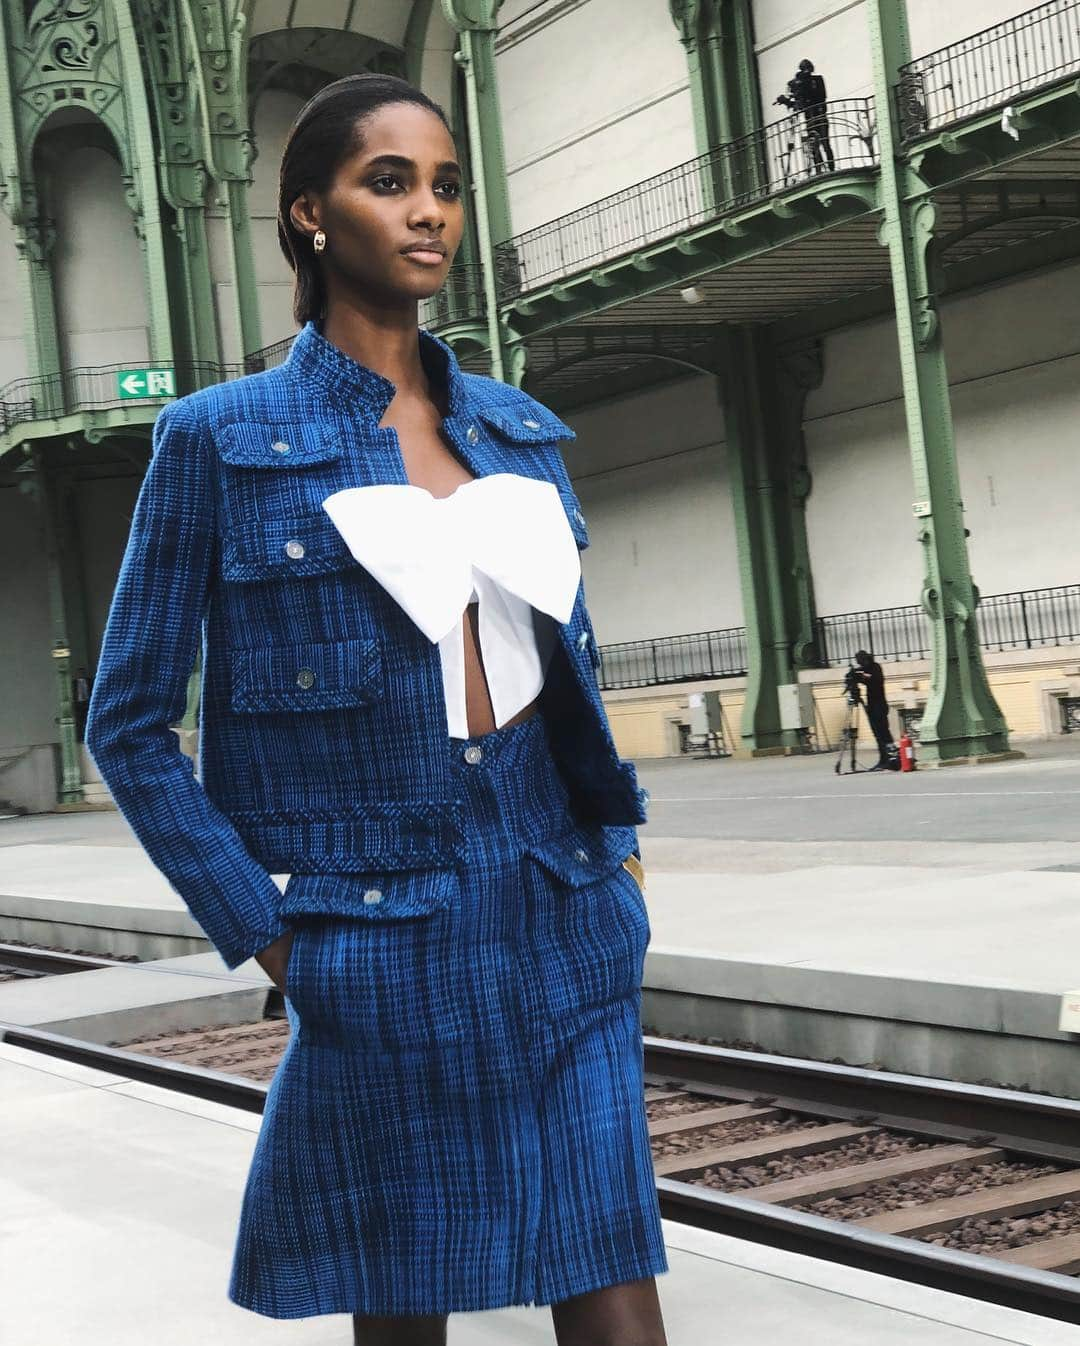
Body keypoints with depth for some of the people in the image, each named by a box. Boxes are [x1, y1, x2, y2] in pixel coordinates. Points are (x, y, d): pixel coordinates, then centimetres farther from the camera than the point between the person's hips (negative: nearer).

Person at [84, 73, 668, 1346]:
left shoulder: (521, 429, 11)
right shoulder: (222, 440, -3)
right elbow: (128, 724, -1)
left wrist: (616, 840, 11)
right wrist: (260, 930, -7)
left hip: (565, 924, 4)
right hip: (379, 941, -4)